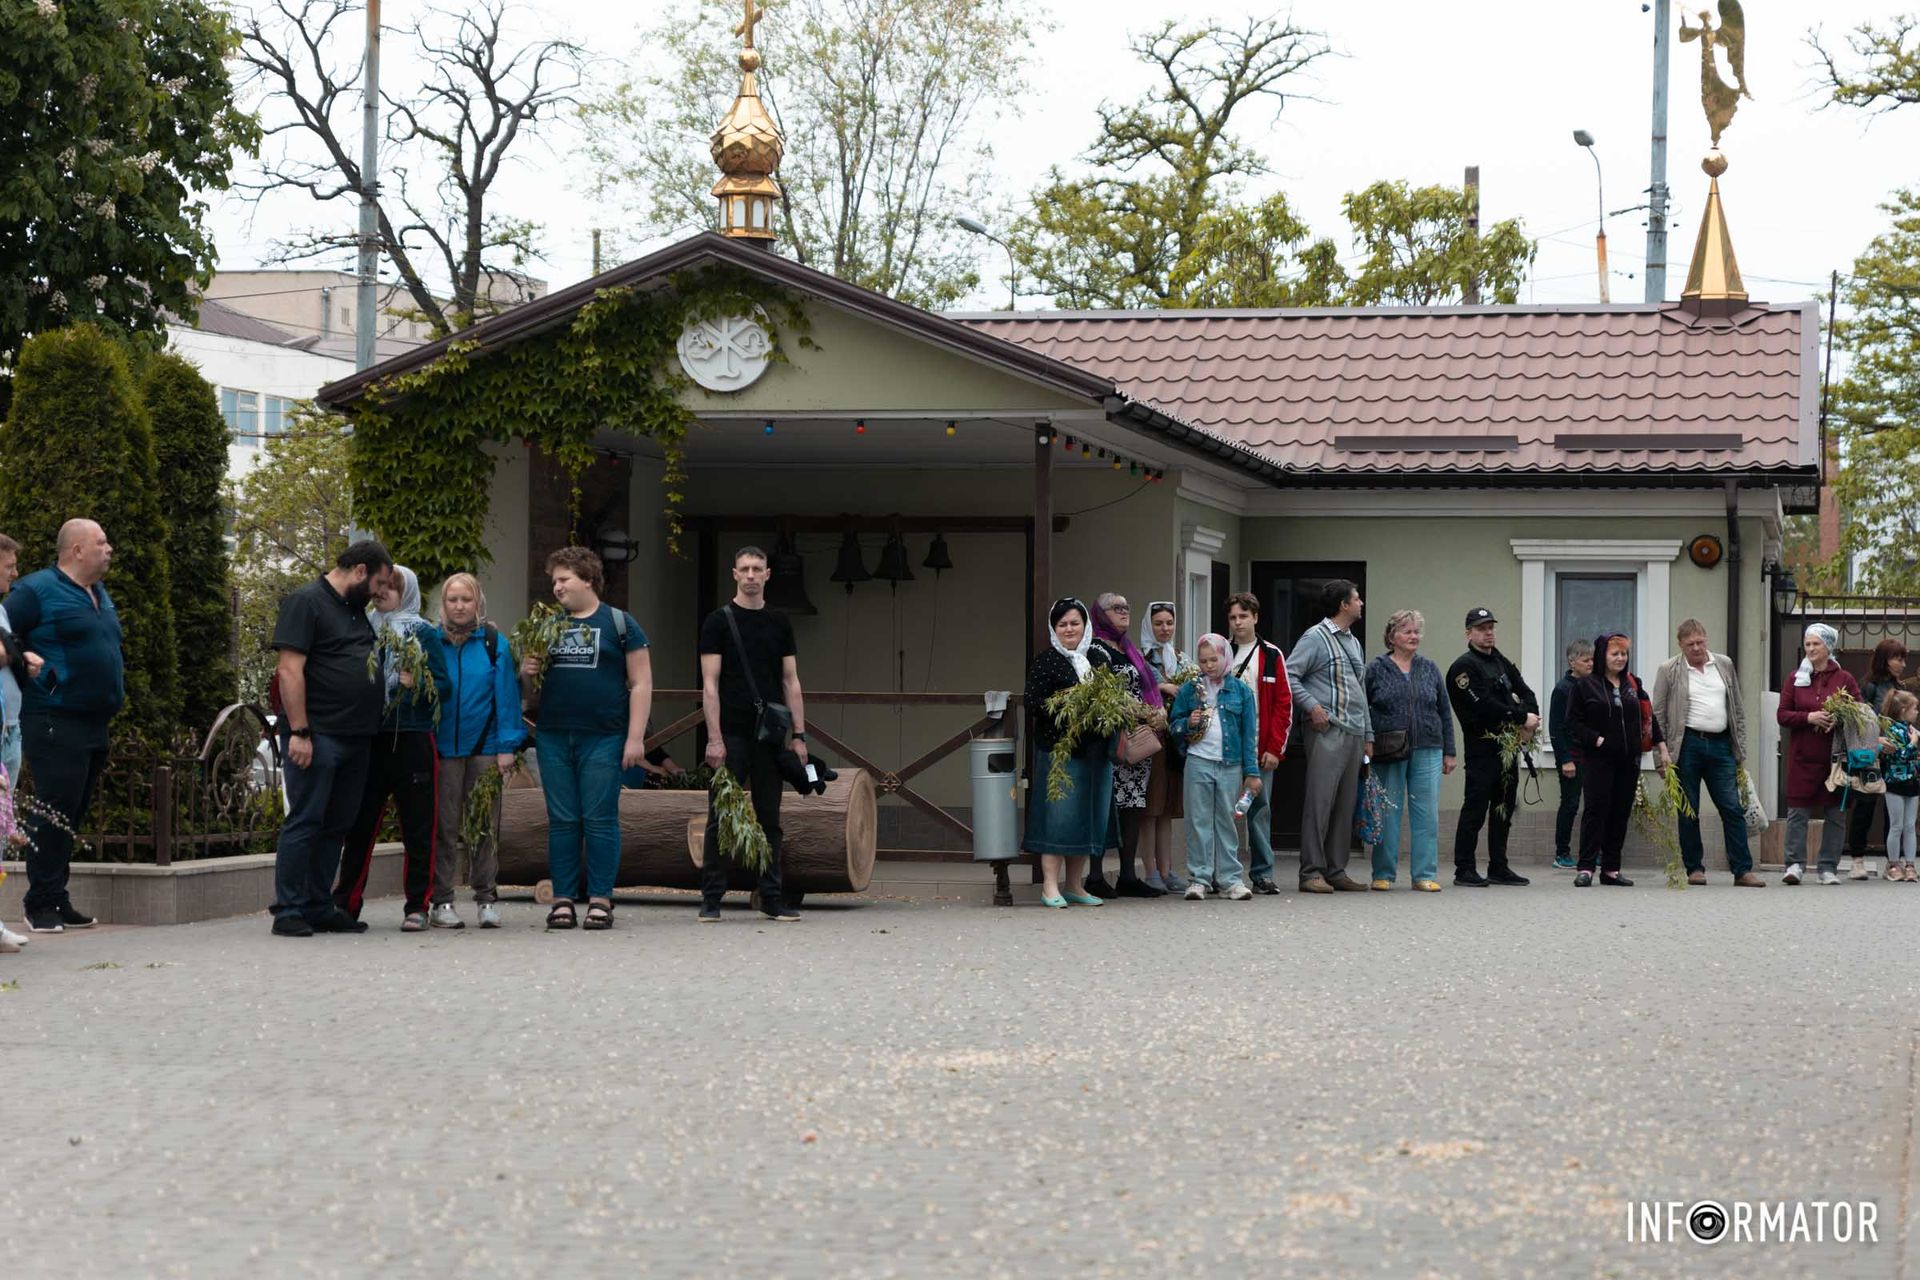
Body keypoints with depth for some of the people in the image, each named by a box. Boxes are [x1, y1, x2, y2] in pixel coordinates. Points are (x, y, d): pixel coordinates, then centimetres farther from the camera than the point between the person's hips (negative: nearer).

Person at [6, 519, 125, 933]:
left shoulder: (100, 596, 19)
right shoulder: (38, 590, -8)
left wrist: (116, 686, 18)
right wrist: (27, 667, -17)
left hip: (94, 724, 9)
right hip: (54, 722, -9)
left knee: (73, 815, 11)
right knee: (55, 811, -12)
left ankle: (59, 901, 16)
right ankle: (42, 906, -8)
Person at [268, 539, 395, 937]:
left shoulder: (356, 610, 19)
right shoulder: (306, 602, -8)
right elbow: (290, 670, -15)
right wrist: (299, 732, -19)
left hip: (355, 738, 9)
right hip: (317, 737, -9)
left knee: (336, 825, 10)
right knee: (305, 821, -6)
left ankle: (319, 909, 15)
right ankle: (288, 911, -3)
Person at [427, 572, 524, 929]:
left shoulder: (494, 643, 1)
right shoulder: (431, 641, 3)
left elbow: (506, 695, -1)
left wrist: (507, 746, -6)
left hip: (484, 747, 0)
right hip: (443, 748, 0)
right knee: (445, 826, 2)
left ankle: (487, 899, 12)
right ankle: (442, 902, 7)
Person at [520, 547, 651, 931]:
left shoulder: (619, 623, 3)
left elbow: (641, 683, 0)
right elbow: (529, 693, 21)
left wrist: (636, 737, -8)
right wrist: (526, 674, -2)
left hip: (603, 739, -4)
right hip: (553, 739, 4)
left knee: (600, 821, -3)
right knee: (562, 822, 4)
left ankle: (601, 900, 1)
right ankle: (562, 900, 6)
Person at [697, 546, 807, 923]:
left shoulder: (780, 623, 11)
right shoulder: (719, 622, -2)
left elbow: (791, 681, 11)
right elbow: (710, 684, -7)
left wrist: (799, 734, 3)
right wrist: (714, 739, -14)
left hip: (769, 736, 4)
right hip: (731, 735, -4)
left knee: (769, 819, 7)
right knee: (721, 818, -2)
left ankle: (772, 899, 10)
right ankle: (711, 899, 3)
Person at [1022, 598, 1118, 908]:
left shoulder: (1099, 658, 14)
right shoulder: (1045, 661, -1)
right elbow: (1033, 701, -9)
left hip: (1094, 749, 6)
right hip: (1059, 747, -6)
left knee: (1088, 815, 8)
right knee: (1058, 812, -8)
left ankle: (1075, 885, 16)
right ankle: (1050, 886, -5)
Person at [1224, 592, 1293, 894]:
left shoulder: (1271, 655, 6)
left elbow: (1284, 704, 3)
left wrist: (1275, 748, -4)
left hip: (1260, 749, 0)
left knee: (1260, 809, 1)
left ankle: (1262, 874, 5)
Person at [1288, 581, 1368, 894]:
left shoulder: (1354, 643, 22)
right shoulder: (1315, 638, -3)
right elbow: (1290, 676, -9)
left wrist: (1368, 736, 21)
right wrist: (1312, 706, -19)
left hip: (1354, 735, 8)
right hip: (1327, 731, -8)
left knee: (1345, 806, 8)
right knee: (1320, 802, -10)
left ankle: (1336, 871, 12)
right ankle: (1312, 872, -9)